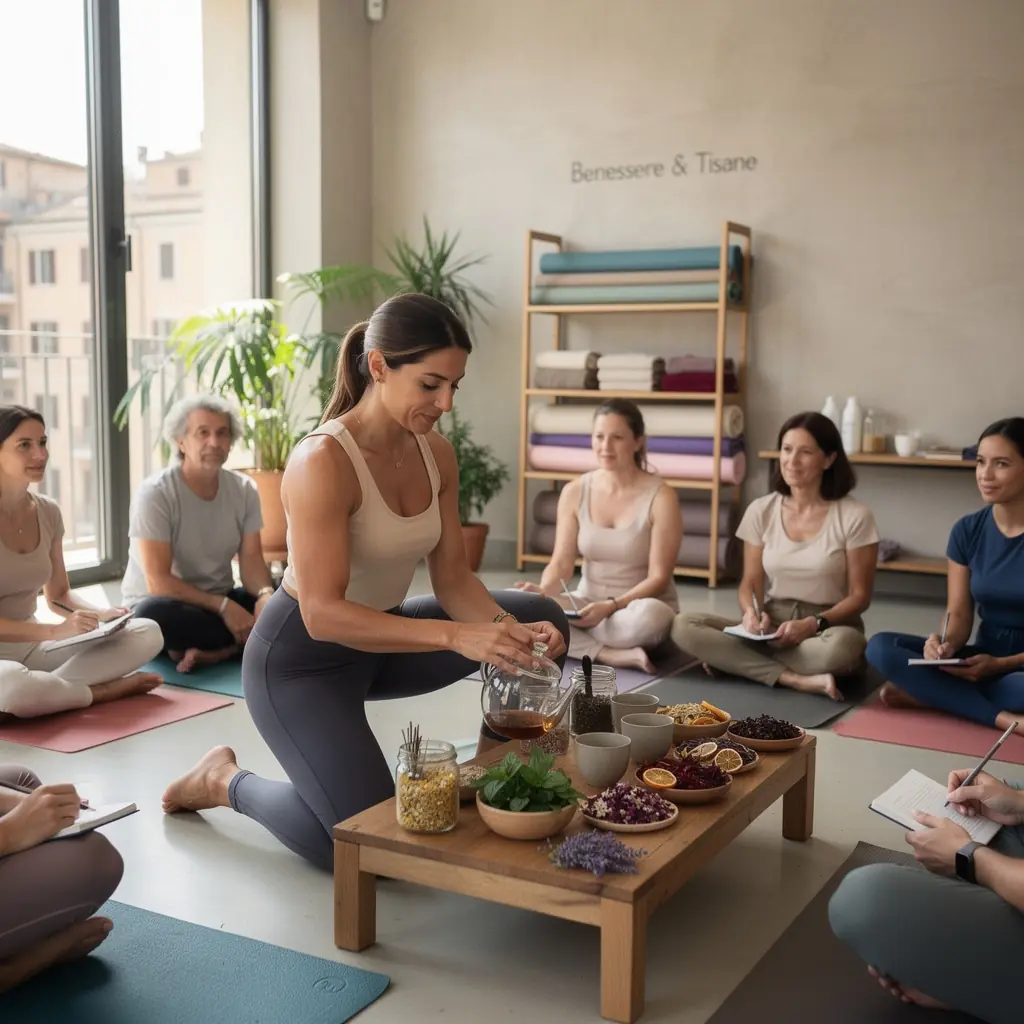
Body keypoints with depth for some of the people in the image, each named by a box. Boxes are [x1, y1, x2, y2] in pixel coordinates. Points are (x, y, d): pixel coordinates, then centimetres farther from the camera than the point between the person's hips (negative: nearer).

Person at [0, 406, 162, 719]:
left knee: (147, 633, -9)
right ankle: (103, 691, -13)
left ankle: (45, 690, -18)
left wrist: (100, 615, -7)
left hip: (33, 648, 6)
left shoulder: (48, 511, 5)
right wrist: (55, 631, -28)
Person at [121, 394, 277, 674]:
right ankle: (249, 640, -21)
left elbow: (251, 561, -6)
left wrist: (265, 595, -29)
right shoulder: (155, 493, -18)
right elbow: (158, 582, -22)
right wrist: (223, 606, -29)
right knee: (153, 614, -40)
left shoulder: (244, 489, -3)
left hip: (221, 601, 4)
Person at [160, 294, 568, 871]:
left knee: (543, 621, -1)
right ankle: (226, 782, 10)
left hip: (377, 642, 8)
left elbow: (454, 580, -4)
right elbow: (323, 615, -32)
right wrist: (456, 637, -40)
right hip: (301, 660, -7)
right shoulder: (323, 462, -28)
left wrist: (510, 633, -24)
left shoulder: (436, 454, -5)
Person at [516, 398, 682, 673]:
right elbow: (561, 563, -5)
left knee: (649, 615, -41)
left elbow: (658, 578, -14)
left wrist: (612, 606, -28)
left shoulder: (661, 497, -12)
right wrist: (543, 592, -27)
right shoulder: (574, 492, -1)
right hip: (587, 606, 4)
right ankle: (613, 655, -27)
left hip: (637, 607, -3)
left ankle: (579, 643, -16)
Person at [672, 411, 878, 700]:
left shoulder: (854, 515, -6)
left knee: (842, 645, -41)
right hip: (772, 626, 3)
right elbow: (751, 582, 7)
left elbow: (859, 595, -4)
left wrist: (813, 624, -20)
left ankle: (733, 659, -21)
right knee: (683, 627, -22)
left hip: (828, 627, -3)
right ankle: (795, 679, -28)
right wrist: (752, 612, -17)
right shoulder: (761, 511, 3)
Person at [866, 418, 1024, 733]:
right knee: (881, 646, -18)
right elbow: (959, 614, 2)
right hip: (983, 659, 5)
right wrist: (946, 643, -21)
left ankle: (928, 692, -18)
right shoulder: (968, 530, 2)